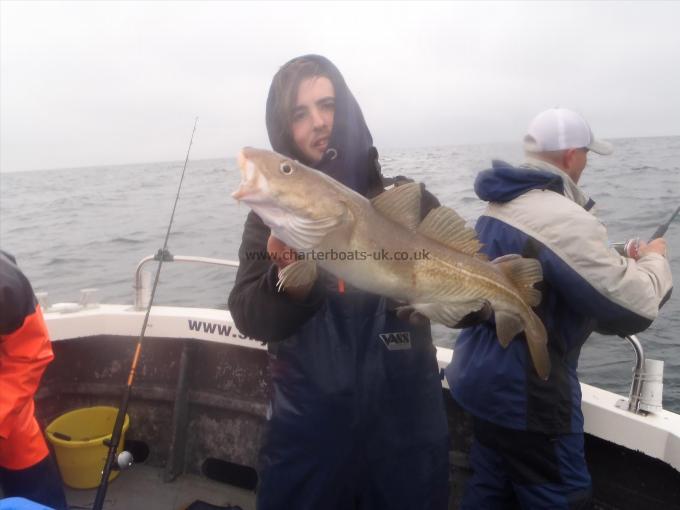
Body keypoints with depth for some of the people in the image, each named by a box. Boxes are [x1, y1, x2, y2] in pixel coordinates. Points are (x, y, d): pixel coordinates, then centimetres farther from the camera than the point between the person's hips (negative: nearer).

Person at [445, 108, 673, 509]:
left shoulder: (500, 206, 7)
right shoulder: (564, 219, -24)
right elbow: (634, 308, -19)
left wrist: (621, 262, 18)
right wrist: (654, 259, 1)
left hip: (485, 380, 9)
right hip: (526, 394, -9)